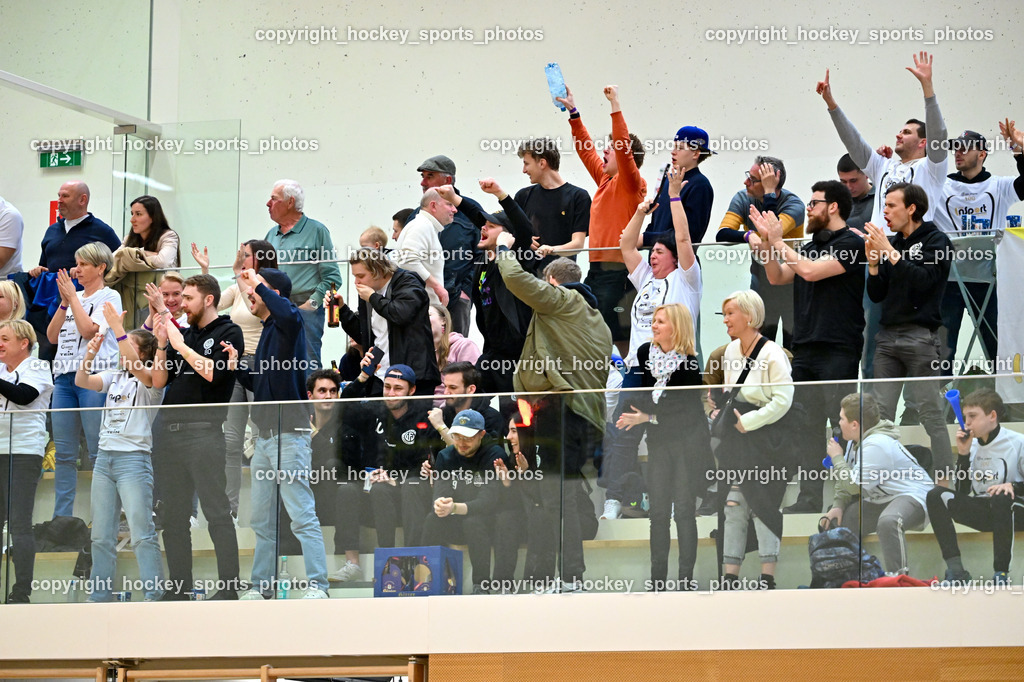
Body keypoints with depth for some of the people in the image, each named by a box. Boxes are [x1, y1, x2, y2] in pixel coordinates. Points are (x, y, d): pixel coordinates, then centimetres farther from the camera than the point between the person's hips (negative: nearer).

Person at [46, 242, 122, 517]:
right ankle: (61, 518, 8)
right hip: (65, 376, 7)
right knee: (63, 453, 6)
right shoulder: (73, 298, 20)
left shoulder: (109, 297, 0)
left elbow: (89, 330, -13)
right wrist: (64, 302, 4)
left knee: (99, 453, -7)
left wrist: (73, 297, -5)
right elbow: (52, 336, 13)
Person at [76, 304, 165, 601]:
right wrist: (89, 356, -15)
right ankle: (100, 596, 12)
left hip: (134, 458, -7)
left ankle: (154, 596, -10)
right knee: (101, 535, 7)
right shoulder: (114, 377, 16)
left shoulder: (151, 380, -2)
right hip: (105, 458, 7)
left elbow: (135, 366, -23)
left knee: (142, 534, -11)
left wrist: (118, 328, -26)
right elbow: (82, 381, 2)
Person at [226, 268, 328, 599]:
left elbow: (288, 313, -34)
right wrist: (236, 365, 9)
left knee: (302, 516, -12)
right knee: (262, 521, 13)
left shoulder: (286, 324, -6)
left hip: (289, 433, -10)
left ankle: (317, 585, -14)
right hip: (265, 434, 10)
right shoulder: (268, 331, 20)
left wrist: (259, 286, -20)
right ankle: (261, 585, 19)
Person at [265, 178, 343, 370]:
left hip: (305, 310, -6)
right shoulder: (272, 235, 18)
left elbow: (332, 277, -5)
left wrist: (311, 303, -12)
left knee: (307, 368, -10)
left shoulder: (316, 231, 0)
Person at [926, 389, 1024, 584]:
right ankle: (956, 570, -26)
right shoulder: (972, 445, 7)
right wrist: (963, 454, -5)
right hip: (980, 512, 5)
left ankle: (1001, 573, -30)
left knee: (1001, 500, -39)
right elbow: (963, 491, 3)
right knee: (936, 495, -17)